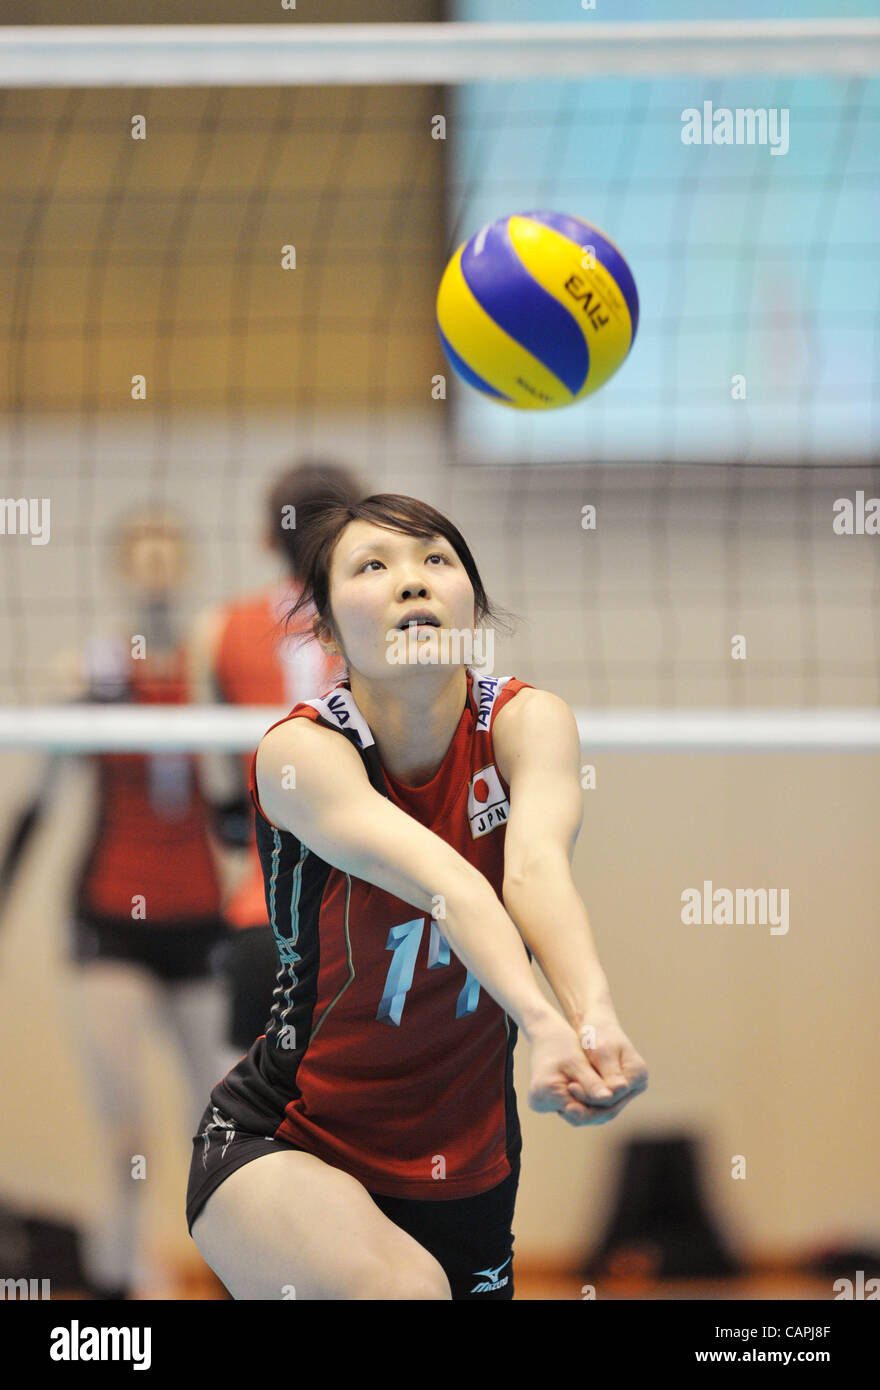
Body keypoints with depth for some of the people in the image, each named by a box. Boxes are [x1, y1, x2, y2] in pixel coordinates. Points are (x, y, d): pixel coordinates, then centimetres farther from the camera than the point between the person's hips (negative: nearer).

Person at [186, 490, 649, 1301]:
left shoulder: (527, 722, -8)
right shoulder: (298, 752, -18)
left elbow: (535, 866, -30)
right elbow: (442, 881, -36)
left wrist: (595, 1014, -50)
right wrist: (542, 1023, -53)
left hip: (467, 1169, 5)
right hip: (278, 1143, -4)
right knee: (399, 1287, -33)